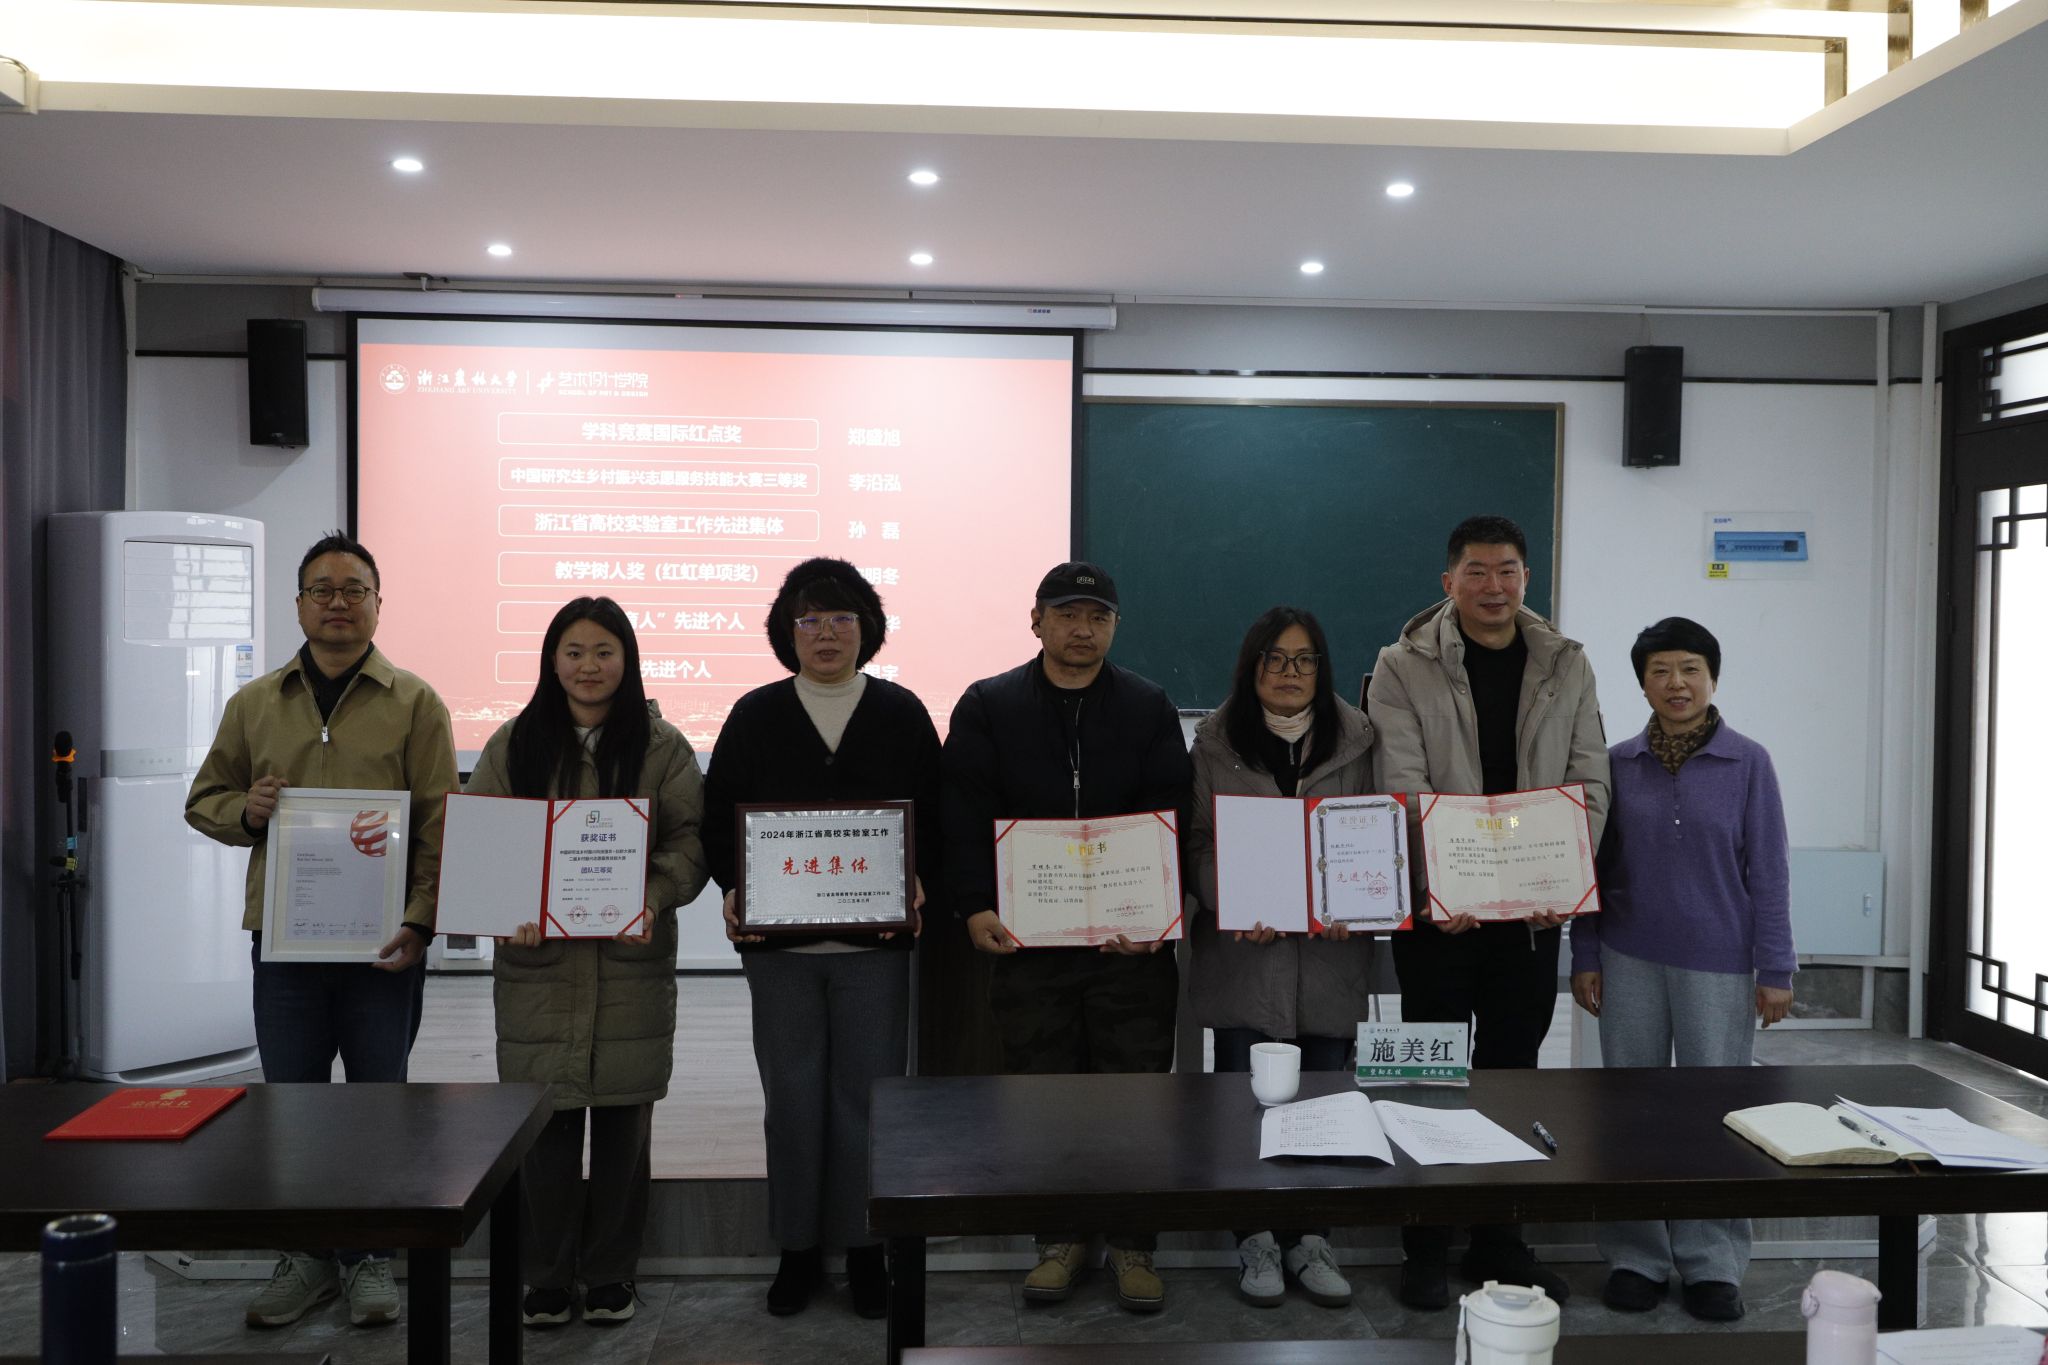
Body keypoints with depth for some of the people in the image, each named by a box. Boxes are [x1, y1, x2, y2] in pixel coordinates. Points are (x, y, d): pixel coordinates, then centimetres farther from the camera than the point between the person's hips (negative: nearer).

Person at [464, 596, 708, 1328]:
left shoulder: (662, 746, 3)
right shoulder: (513, 743, 7)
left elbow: (690, 838, -1)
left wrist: (655, 896, -20)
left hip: (631, 959, 0)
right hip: (537, 957, 1)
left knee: (622, 1117, 7)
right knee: (547, 1118, 4)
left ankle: (610, 1270, 23)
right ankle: (547, 1275, 20)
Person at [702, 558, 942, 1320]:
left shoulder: (902, 714, 5)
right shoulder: (755, 716, 6)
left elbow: (934, 818, 5)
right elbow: (719, 820, 6)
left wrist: (917, 883, -11)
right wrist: (732, 889, -9)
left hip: (876, 940, 0)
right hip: (778, 940, 1)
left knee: (868, 1094, 5)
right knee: (792, 1098, 8)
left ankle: (863, 1247, 20)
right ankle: (797, 1249, 23)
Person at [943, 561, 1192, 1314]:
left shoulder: (1149, 708, 7)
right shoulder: (987, 706, 5)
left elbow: (1173, 819, 2)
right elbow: (964, 817, 0)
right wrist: (975, 906, -12)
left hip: (1133, 941, 0)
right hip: (1026, 939, 0)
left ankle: (1133, 1244, 20)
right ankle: (1059, 1237, 24)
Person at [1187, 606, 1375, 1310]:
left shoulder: (1356, 739, 7)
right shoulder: (1217, 741, 4)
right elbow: (1199, 839, -1)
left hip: (1331, 947, 1)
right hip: (1245, 945, -1)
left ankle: (1309, 1238, 21)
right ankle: (1257, 1241, 16)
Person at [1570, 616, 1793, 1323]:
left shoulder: (1747, 763, -3)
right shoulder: (1618, 764, 3)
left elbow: (1768, 872, -2)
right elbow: (1594, 866, 6)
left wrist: (1775, 971, -4)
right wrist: (1585, 959, 4)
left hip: (1718, 965, -2)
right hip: (1630, 961, 2)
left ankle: (1712, 1264, 20)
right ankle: (1636, 1257, 21)